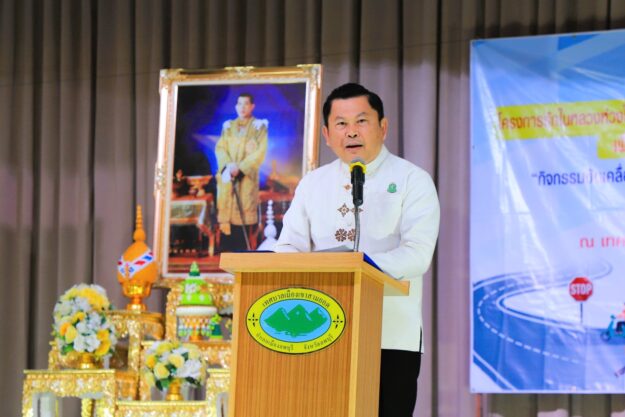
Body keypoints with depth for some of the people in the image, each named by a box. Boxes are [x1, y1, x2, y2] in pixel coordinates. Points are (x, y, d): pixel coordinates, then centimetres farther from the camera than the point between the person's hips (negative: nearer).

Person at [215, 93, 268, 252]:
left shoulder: (259, 126, 4)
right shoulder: (228, 126, 15)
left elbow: (260, 152, -5)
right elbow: (220, 148, 7)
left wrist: (240, 167, -15)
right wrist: (228, 165, -13)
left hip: (247, 177, -3)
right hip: (227, 176, 3)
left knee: (245, 212, -10)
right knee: (226, 208, -2)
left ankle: (244, 248, -8)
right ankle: (227, 249, 1)